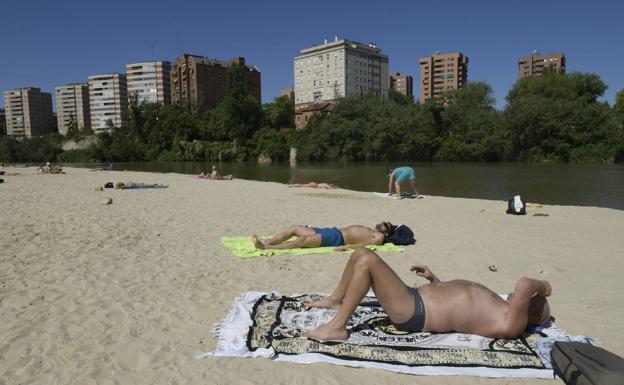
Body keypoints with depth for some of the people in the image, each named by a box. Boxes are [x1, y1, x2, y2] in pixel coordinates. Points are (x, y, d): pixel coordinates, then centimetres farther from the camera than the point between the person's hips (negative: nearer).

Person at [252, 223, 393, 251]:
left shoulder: (378, 237, 3)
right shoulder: (368, 229, 31)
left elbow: (363, 244, -14)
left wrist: (347, 246, -28)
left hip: (337, 239, -9)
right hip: (333, 231, 9)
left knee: (303, 239, -26)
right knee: (295, 227, -3)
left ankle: (266, 247, -29)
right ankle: (264, 242, -9)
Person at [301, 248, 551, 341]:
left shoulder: (511, 325, -14)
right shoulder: (495, 305, 17)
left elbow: (523, 284, -31)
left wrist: (542, 286, -11)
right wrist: (433, 278, 21)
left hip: (413, 313, -9)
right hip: (417, 296, 9)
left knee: (367, 260, -24)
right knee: (361, 254, 8)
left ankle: (337, 327, -14)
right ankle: (336, 300, 24)